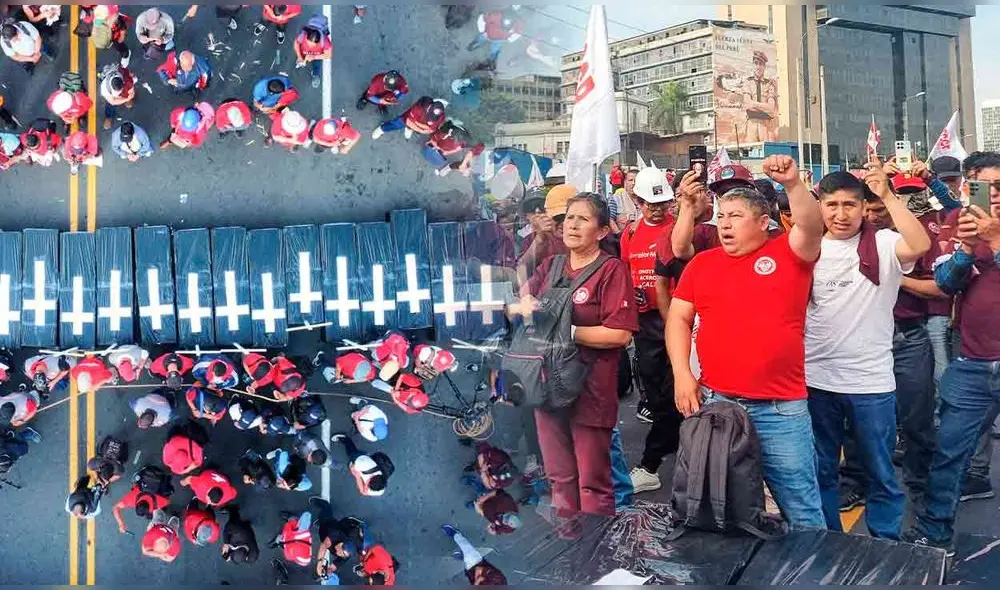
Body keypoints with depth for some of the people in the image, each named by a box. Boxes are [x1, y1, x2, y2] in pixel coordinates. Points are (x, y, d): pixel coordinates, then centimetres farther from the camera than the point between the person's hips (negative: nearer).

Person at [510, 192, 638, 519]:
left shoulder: (612, 269, -9)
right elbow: (515, 306, 16)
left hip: (590, 390, -6)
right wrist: (524, 307, -7)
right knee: (559, 477, 18)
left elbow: (620, 334, -18)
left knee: (593, 482, 3)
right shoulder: (550, 267, 11)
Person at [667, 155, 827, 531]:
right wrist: (682, 373, -3)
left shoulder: (789, 253, 1)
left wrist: (792, 183, -31)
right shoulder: (702, 263, 8)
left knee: (802, 510, 8)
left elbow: (812, 226, -18)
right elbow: (678, 318, 7)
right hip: (713, 402, 3)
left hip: (782, 409, -3)